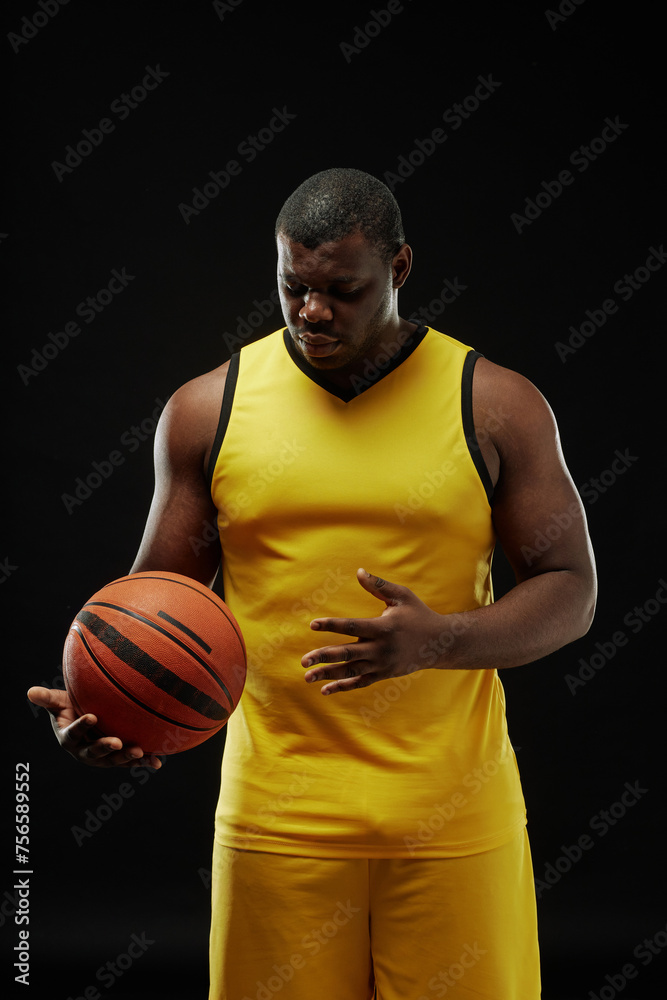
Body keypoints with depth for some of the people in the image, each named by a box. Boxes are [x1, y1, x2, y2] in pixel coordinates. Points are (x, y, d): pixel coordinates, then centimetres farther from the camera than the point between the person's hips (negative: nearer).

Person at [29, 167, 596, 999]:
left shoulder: (496, 407, -1)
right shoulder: (207, 409, 3)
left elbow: (571, 592, -1)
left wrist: (440, 639, -19)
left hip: (454, 818, 0)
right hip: (278, 818, 1)